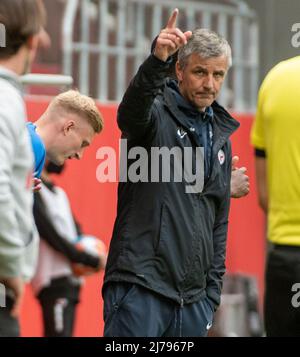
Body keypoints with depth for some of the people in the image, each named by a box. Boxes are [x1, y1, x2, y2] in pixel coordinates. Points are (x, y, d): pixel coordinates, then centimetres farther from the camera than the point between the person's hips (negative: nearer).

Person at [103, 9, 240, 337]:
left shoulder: (220, 136, 18)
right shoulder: (157, 115, -1)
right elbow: (131, 110, -28)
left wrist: (212, 291, 16)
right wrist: (157, 61, -47)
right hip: (140, 287, -6)